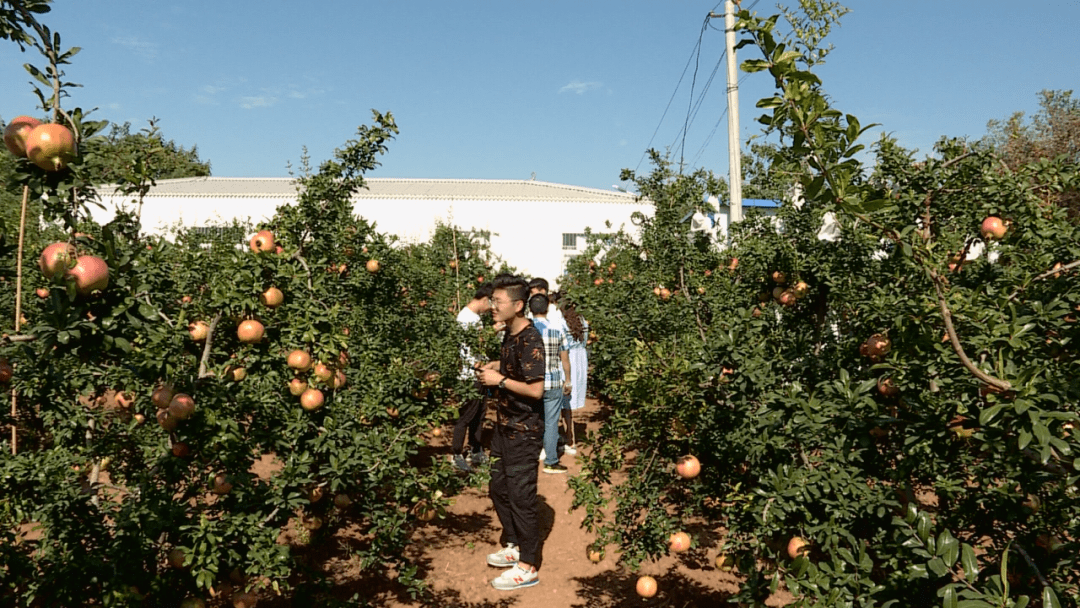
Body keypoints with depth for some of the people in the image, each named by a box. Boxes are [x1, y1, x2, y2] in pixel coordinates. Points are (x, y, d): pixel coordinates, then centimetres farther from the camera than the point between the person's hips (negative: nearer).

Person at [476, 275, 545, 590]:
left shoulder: (530, 341, -22)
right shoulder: (510, 334, 6)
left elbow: (536, 389, -26)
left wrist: (500, 380, -20)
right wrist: (495, 365, 6)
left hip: (523, 431, -9)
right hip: (505, 425, 9)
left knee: (521, 496, 0)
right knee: (499, 488, 19)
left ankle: (527, 567, 13)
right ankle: (512, 546, 37)